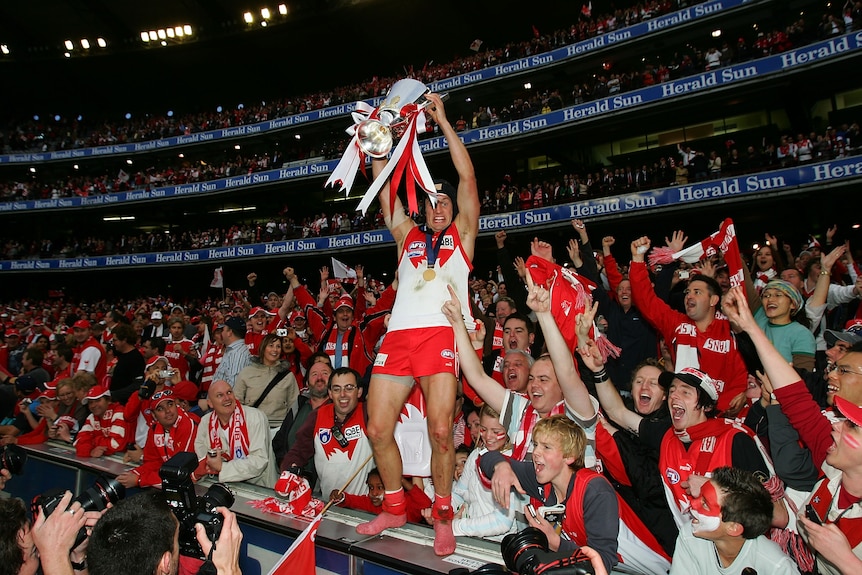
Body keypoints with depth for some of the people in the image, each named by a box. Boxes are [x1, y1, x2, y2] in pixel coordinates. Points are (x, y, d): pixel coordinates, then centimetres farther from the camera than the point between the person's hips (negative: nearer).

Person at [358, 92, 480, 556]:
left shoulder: (461, 234, 18)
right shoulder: (407, 235, 26)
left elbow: (467, 177, 10)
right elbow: (385, 188, 22)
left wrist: (442, 120, 11)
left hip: (442, 333, -4)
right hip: (398, 335, 4)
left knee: (440, 429, -14)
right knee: (378, 429, 1)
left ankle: (442, 514, 7)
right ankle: (394, 509, 21)